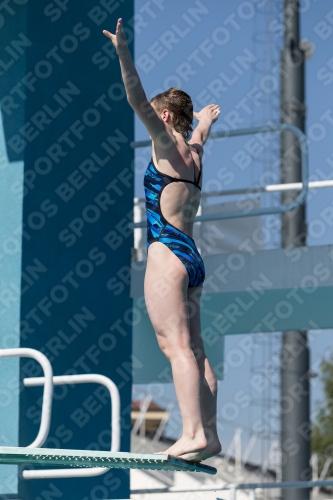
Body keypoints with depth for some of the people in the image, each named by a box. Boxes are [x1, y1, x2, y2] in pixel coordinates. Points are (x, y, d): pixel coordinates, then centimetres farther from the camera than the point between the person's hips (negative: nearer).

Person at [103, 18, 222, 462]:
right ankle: (209, 435, 4)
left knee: (177, 345, -16)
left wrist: (123, 53, -24)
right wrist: (207, 117, 65)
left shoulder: (167, 144, -3)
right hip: (192, 258, 9)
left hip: (168, 253, -9)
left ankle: (193, 433, -24)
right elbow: (202, 125, 43)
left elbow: (138, 101, -17)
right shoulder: (194, 150, 18)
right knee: (194, 349, 7)